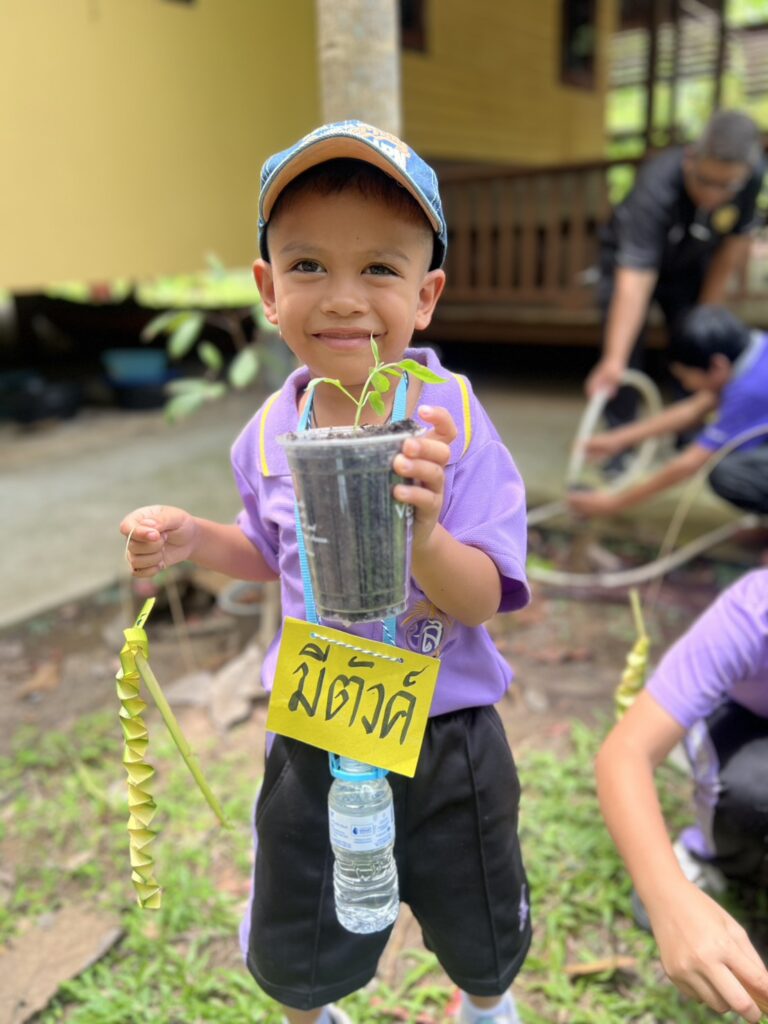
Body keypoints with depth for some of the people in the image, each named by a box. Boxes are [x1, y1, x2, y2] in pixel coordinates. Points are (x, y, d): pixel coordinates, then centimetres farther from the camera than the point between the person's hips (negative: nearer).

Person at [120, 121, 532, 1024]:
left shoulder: (454, 425, -21)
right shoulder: (270, 433, -9)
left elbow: (481, 599, -23)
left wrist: (425, 529, -43)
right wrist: (191, 539, -9)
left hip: (444, 742, -2)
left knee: (482, 936, 27)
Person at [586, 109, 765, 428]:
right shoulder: (656, 188, -43)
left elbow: (735, 241, -10)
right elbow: (634, 283, -50)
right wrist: (614, 360, -57)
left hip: (691, 262, 4)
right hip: (630, 252, -4)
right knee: (626, 342, -17)